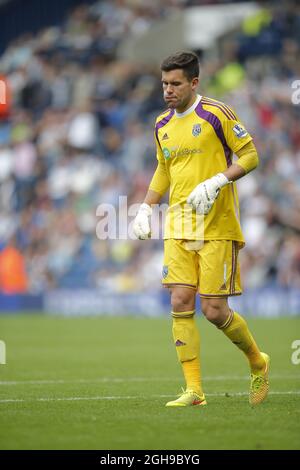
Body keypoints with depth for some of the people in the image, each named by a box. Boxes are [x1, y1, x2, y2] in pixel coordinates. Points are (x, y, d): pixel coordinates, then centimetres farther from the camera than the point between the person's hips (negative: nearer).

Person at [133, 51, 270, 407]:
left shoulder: (216, 114, -7)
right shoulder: (162, 125, 12)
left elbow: (250, 155, -6)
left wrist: (216, 182, -20)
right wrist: (146, 208, 15)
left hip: (217, 226, -6)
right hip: (178, 227, 6)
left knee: (214, 310, -7)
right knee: (180, 304, -5)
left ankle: (258, 362, 20)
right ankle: (193, 389, 0)